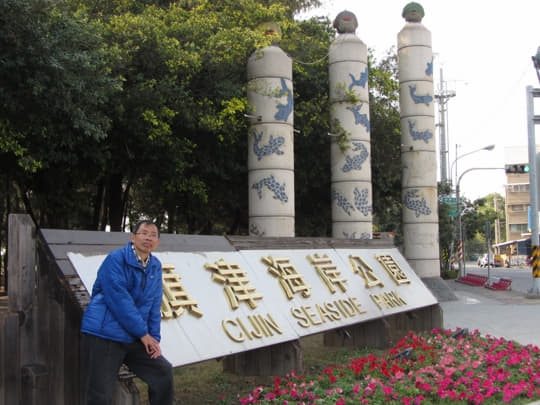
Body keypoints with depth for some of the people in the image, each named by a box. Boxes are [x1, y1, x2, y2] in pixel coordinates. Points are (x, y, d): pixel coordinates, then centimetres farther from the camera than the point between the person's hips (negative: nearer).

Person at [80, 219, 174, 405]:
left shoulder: (155, 266, 8)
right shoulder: (116, 259, -13)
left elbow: (154, 306, 9)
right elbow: (119, 300, -17)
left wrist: (154, 338, -1)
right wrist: (143, 333, -13)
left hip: (134, 339, 7)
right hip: (103, 335, -7)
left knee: (163, 371, 4)